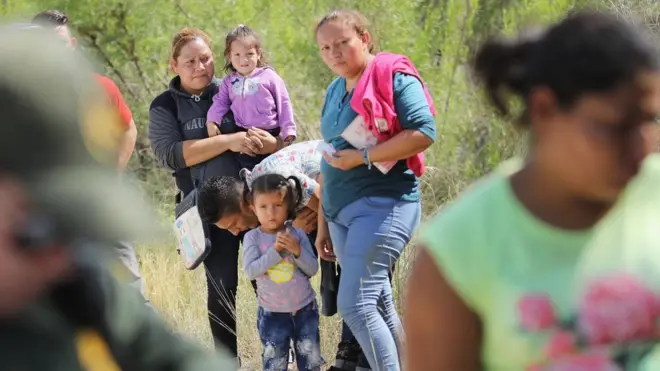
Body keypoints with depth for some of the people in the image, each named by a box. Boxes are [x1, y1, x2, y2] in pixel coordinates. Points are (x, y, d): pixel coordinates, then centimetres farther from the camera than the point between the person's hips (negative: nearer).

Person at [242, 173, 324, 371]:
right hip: (272, 313, -2)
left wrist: (297, 250, -22)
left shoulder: (297, 234, -4)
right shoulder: (253, 237, -8)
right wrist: (275, 250, -25)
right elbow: (250, 271, -19)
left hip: (305, 309, 2)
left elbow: (313, 269, -5)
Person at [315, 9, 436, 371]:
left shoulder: (394, 77, -7)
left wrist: (362, 157, -17)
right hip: (341, 211, 8)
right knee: (377, 305, 10)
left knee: (355, 305, -17)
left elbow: (423, 132, -19)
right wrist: (323, 223, 21)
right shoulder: (334, 91, 16)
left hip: (382, 205, -8)